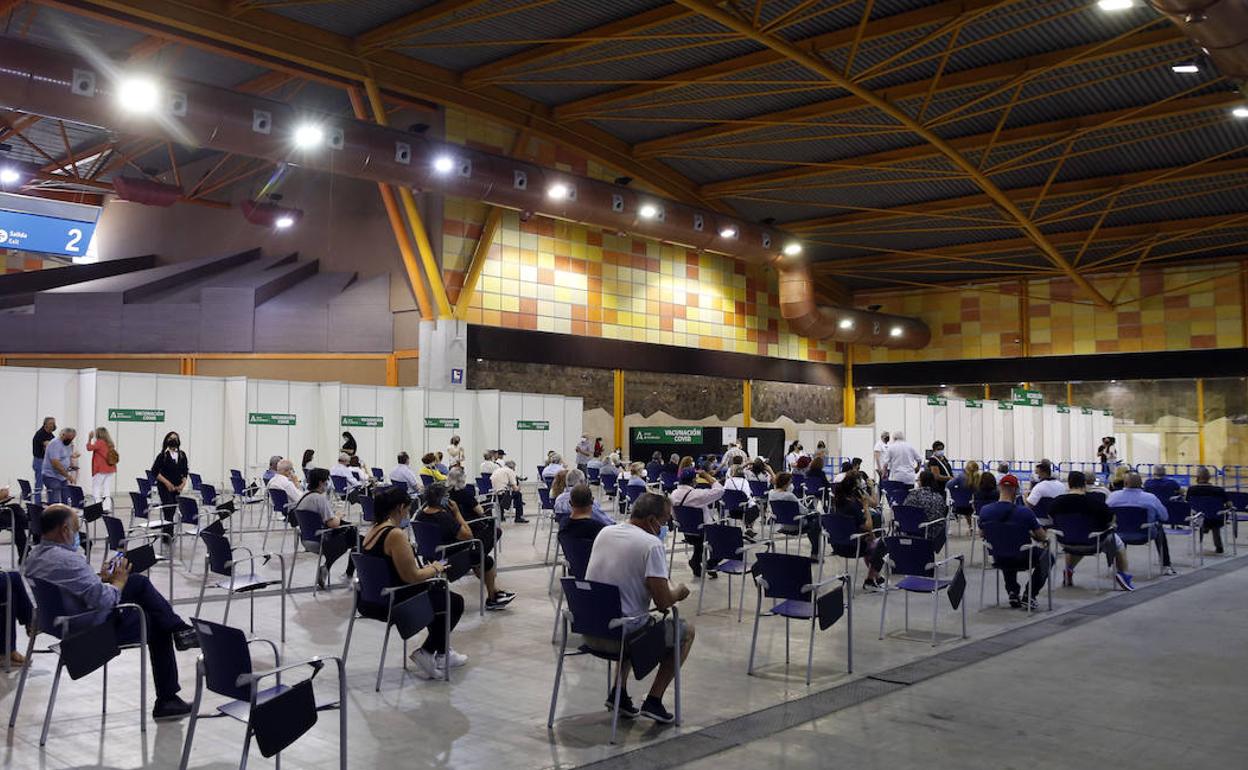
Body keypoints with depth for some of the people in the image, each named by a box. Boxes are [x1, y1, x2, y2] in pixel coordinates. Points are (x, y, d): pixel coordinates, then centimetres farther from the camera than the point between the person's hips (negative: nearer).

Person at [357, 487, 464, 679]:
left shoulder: (374, 530, 7)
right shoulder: (396, 534, -21)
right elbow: (411, 577, -21)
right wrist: (434, 569, -3)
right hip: (388, 605, -10)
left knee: (439, 591, 28)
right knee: (455, 602, 5)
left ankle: (441, 652, 35)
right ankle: (426, 653, 8)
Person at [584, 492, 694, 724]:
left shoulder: (604, 533, 6)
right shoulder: (651, 544, -16)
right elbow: (662, 603, -18)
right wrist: (679, 592, 3)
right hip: (620, 636, -7)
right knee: (686, 630, 16)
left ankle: (618, 692, 25)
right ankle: (653, 700, 11)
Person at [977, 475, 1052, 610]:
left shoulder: (985, 511, -12)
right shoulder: (1024, 512, -23)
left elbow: (982, 534, 6)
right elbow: (1043, 538, -12)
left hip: (999, 560, 4)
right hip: (1022, 560, -4)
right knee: (1048, 556, 26)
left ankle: (1012, 593, 25)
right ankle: (1029, 596, 15)